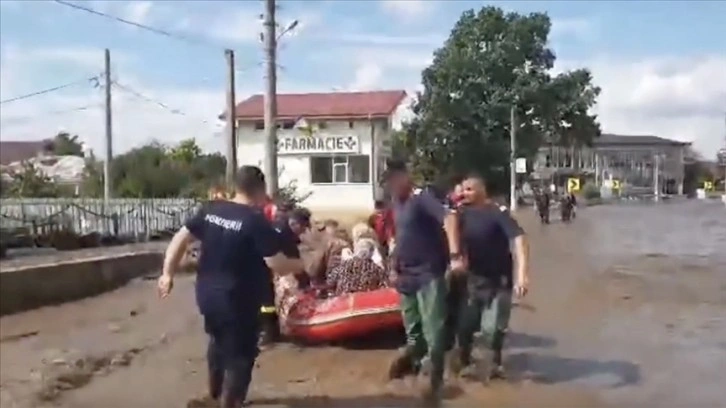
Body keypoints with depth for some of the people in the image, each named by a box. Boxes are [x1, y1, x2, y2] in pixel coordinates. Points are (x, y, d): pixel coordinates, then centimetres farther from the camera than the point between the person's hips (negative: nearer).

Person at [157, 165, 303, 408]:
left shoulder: (210, 210, 0)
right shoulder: (257, 222, -19)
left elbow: (180, 239, 2)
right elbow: (277, 265, -20)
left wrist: (168, 274, 9)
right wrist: (300, 265, -1)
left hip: (207, 295, 8)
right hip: (238, 301, -7)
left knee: (219, 341, 30)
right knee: (240, 356, 10)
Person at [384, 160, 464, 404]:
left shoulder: (423, 198, -14)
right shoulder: (397, 205, 11)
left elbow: (449, 219, -29)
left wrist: (454, 255, -38)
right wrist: (395, 267, 19)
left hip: (428, 274, -7)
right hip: (406, 274, 8)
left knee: (432, 327, -5)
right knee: (412, 326, 19)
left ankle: (435, 376, 4)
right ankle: (413, 357, 37)